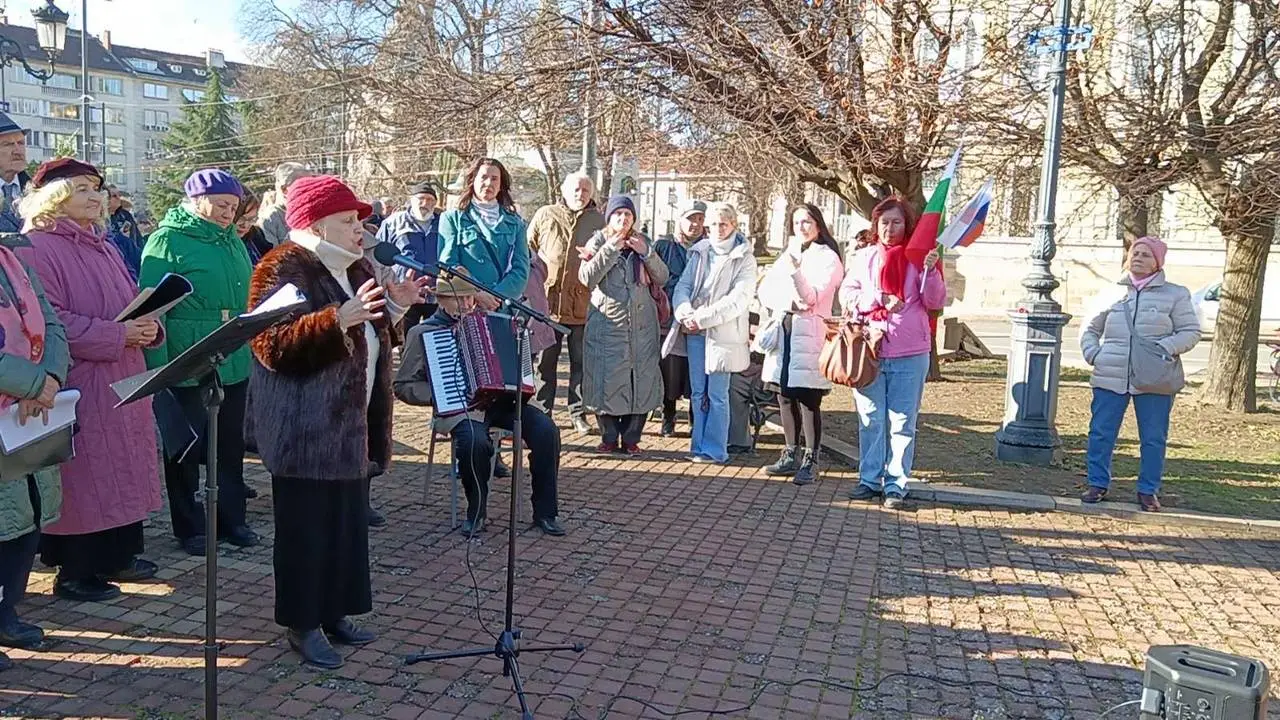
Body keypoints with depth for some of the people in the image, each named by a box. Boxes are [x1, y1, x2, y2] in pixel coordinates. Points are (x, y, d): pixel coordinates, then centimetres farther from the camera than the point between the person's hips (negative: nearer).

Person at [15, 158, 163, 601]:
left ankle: (117, 556, 27)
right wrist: (117, 335, -22)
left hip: (121, 380, 8)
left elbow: (131, 303, 19)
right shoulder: (37, 248, -11)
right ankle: (74, 572, 12)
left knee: (122, 469, 14)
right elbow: (49, 321, -20)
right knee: (84, 474, -1)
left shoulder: (104, 248, 15)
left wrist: (147, 326, -3)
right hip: (77, 384, -8)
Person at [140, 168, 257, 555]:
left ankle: (231, 518, 26)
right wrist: (158, 367, -15)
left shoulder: (231, 239, 11)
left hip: (234, 363, 6)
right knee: (187, 447, 6)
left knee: (232, 444, 13)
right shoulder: (168, 240, -8)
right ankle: (190, 527, 18)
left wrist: (255, 346, 16)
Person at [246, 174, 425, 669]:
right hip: (306, 433, -8)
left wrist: (394, 307, 8)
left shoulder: (354, 269, 14)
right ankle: (302, 623, 17)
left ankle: (335, 611, 30)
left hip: (352, 426, 9)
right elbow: (274, 347, -25)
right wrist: (340, 319, -35)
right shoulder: (283, 270, -13)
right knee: (307, 527, 1)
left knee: (347, 520, 15)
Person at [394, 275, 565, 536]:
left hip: (500, 399, 4)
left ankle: (545, 511, -7)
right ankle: (476, 512, -10)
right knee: (474, 441, -36)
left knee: (546, 429, -20)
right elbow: (403, 386, 5)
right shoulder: (423, 333, 6)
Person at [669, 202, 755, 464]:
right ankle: (699, 446, 18)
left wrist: (702, 317, -18)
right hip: (695, 332, 5)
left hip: (723, 333, -5)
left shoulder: (745, 259, -2)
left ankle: (714, 450, 7)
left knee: (717, 395, -2)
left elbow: (738, 300, -12)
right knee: (698, 393, 10)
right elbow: (683, 286, 5)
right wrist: (685, 313, -15)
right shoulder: (699, 253, 12)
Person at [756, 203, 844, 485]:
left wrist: (796, 269, -25)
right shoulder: (788, 253, 20)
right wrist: (788, 303, -8)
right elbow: (765, 290, 10)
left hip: (809, 334, -6)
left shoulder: (828, 258, 0)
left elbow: (811, 298, -11)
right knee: (785, 397, 9)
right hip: (782, 331, 6)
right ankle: (791, 455, 19)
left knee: (809, 400, -5)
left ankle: (810, 461, 1)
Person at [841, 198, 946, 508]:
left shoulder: (918, 257, 4)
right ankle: (869, 480, 17)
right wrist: (879, 298, -12)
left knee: (902, 422, 2)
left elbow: (935, 302, -1)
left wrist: (931, 271, -17)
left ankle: (896, 484, 9)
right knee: (870, 420, 7)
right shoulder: (864, 256, 8)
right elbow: (847, 294, 2)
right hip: (869, 349, 2)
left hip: (910, 354, -1)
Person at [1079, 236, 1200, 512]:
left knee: (1153, 438, 4)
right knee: (1100, 432, 2)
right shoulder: (1112, 293, 12)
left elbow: (1190, 332, 2)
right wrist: (1092, 354, 1)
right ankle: (1098, 484, 14)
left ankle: (1148, 490, 17)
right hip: (1110, 377, 2)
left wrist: (1163, 349, -14)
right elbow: (1089, 328, 18)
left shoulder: (1176, 295, 5)